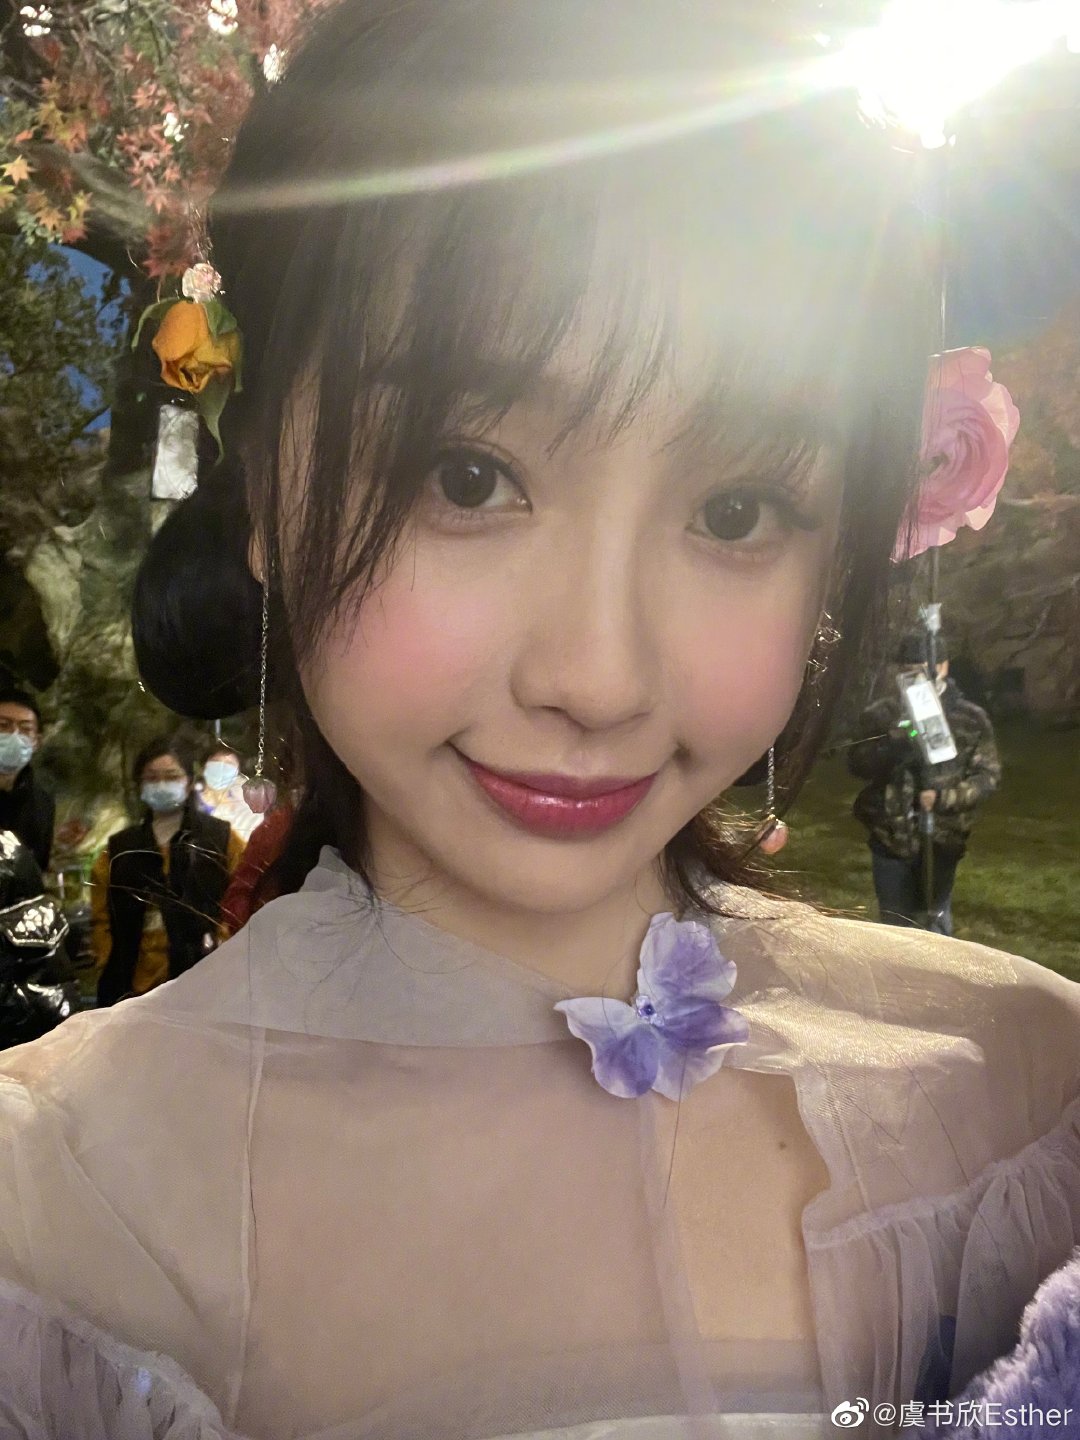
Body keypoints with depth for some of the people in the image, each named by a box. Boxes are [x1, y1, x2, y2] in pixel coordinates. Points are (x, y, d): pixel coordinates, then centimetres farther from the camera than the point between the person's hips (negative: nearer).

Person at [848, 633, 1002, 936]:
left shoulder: (970, 718, -3)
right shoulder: (880, 713, 0)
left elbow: (988, 775, -3)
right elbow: (856, 763, -7)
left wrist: (944, 797, -19)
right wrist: (891, 746, -26)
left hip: (940, 839, -1)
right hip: (891, 837, 1)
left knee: (935, 922, 14)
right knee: (895, 923, 14)